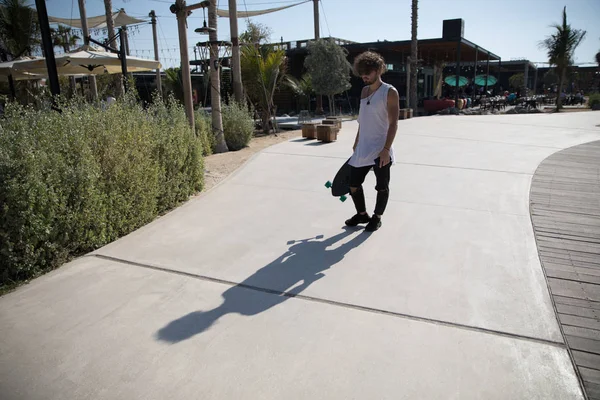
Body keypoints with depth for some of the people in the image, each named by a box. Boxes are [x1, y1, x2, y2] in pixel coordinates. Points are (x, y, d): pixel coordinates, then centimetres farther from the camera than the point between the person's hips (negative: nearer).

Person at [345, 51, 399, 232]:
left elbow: (393, 123, -15)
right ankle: (362, 214, 31)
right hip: (362, 149, 7)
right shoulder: (364, 91, 12)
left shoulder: (390, 92, -10)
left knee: (382, 187, 6)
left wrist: (386, 149, -22)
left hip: (380, 150, -7)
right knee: (353, 185, 10)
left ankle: (377, 218, 25)